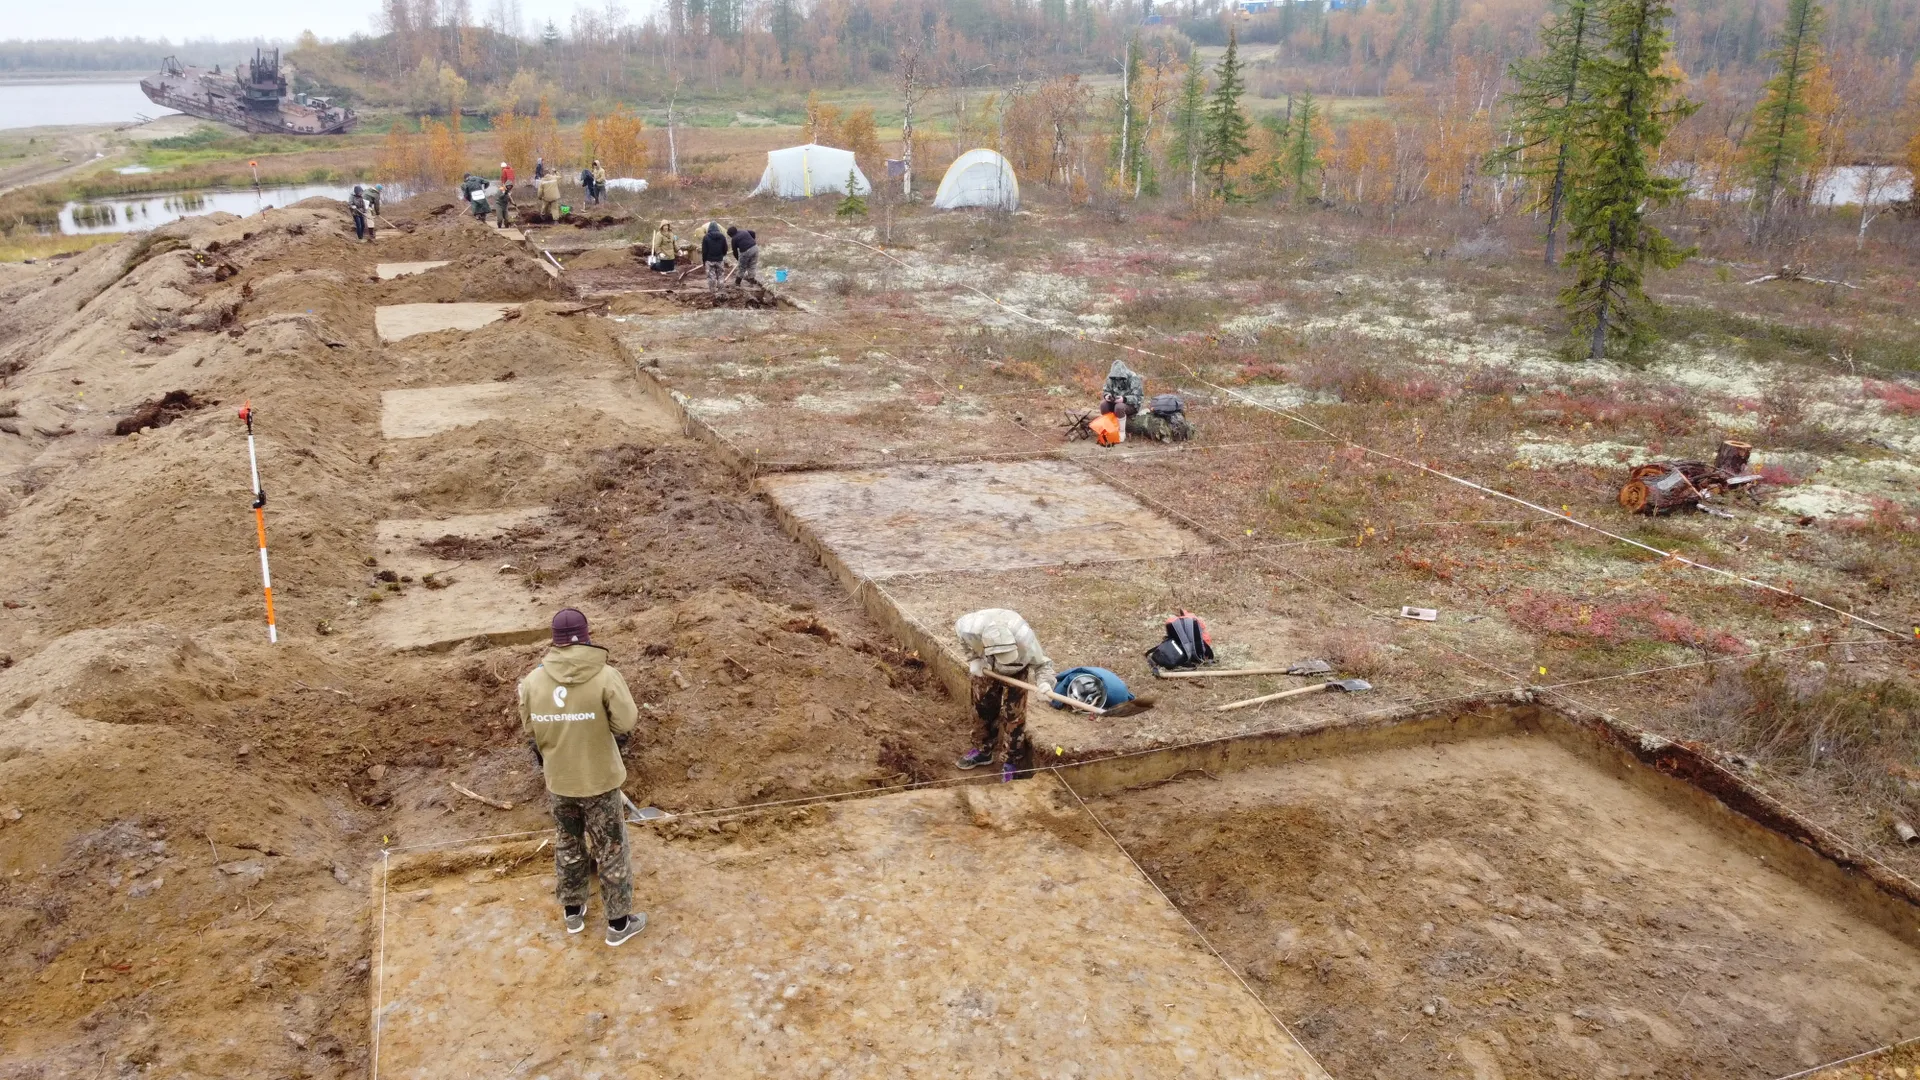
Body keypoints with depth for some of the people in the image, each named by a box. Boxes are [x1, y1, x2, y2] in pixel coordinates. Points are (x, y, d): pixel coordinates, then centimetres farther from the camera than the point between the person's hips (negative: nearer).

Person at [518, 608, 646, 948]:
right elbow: (626, 723, -19)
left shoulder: (533, 680, -11)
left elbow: (529, 728, 1)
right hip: (599, 780, -4)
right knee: (611, 850, 13)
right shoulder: (605, 676, -23)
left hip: (558, 780, 4)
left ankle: (572, 911, 41)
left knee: (567, 845, 24)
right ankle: (618, 922, 24)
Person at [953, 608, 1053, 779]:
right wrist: (973, 659, -20)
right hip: (985, 667, 2)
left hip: (1016, 670, -2)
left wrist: (1044, 682, -51)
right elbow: (959, 627, -14)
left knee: (1012, 714, -4)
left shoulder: (1024, 638, -45)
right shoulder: (969, 629, -41)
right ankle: (983, 750, 36)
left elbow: (1042, 663, -29)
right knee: (982, 707, 14)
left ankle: (1010, 762, 11)